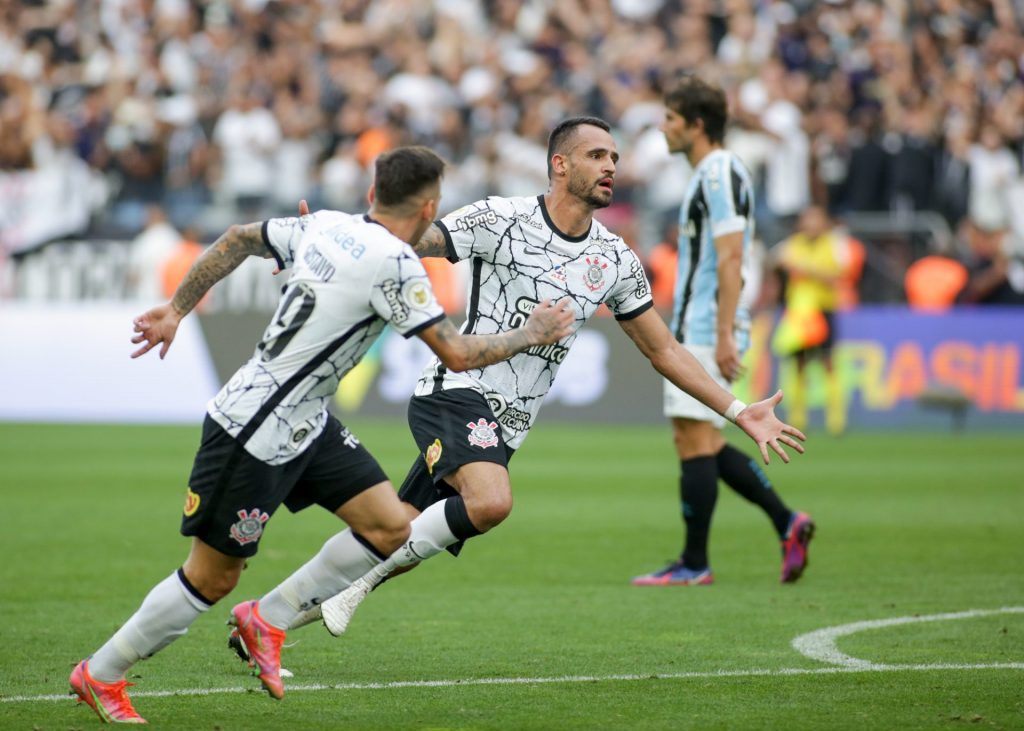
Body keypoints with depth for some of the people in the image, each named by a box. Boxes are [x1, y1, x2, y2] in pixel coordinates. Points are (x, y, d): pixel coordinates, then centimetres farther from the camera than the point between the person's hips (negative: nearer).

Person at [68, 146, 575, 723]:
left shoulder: (325, 225, 2)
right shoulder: (394, 262, -21)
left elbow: (238, 239, 14)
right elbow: (458, 355, -17)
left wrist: (176, 309, 23)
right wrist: (533, 334, -2)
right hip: (254, 432, -9)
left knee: (390, 527, 1)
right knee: (214, 578, 2)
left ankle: (267, 620, 13)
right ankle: (100, 675, 18)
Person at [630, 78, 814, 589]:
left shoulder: (719, 174, -13)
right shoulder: (711, 173, 18)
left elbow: (730, 259, -20)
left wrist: (723, 335, -23)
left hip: (705, 331, -10)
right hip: (697, 330, 10)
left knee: (695, 441, -6)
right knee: (704, 444, 12)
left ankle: (694, 565, -3)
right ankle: (786, 522, 9)